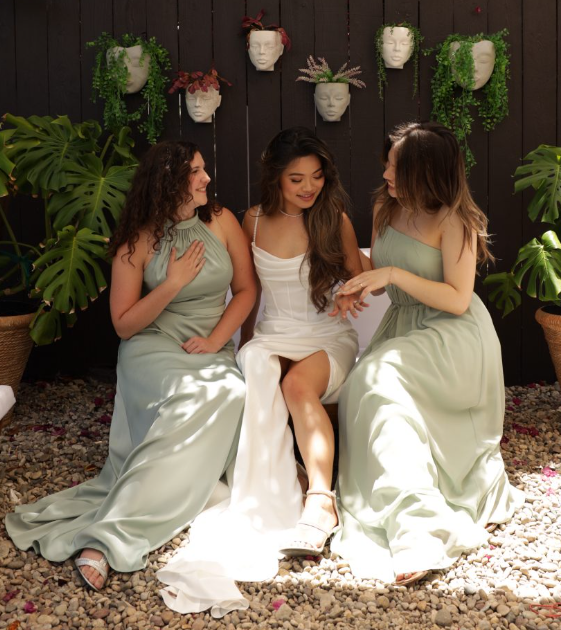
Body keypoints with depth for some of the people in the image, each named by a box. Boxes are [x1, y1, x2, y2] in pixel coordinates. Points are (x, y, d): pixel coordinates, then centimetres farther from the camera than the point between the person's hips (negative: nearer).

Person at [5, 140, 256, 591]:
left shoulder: (221, 221, 4)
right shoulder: (139, 241, -3)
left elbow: (246, 289, 7)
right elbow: (124, 324, -2)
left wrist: (215, 338, -8)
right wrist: (172, 285, -14)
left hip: (212, 351, 4)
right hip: (152, 348, -4)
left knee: (229, 393, -31)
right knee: (206, 398, -36)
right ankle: (109, 536, -38)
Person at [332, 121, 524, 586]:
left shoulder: (454, 220, -15)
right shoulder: (386, 207, 7)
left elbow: (458, 299, -18)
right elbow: (380, 272, 18)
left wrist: (395, 275, -24)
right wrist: (359, 290, -5)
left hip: (455, 337, -8)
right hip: (403, 328, 9)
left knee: (378, 379, -32)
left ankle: (417, 522, -35)